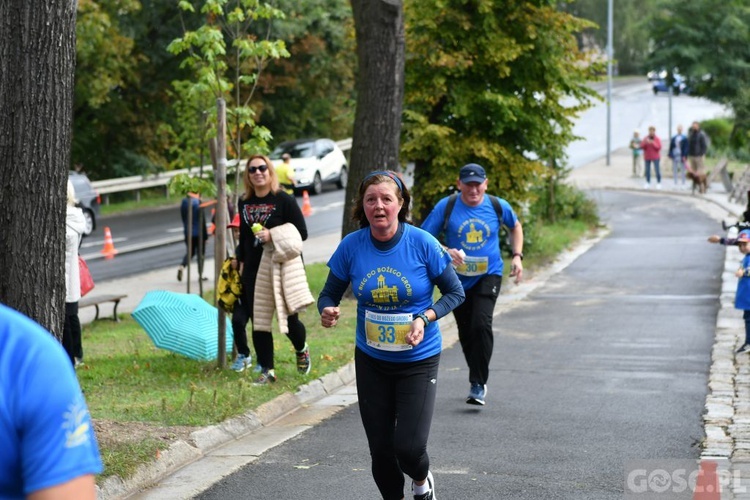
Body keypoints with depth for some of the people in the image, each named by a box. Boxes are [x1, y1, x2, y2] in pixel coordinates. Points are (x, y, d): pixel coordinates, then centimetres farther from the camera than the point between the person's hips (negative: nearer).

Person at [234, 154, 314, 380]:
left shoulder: (284, 200, -8)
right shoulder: (244, 203, 7)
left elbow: (302, 233, -9)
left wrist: (273, 236, -20)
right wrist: (241, 262, 16)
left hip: (282, 266, -4)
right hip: (254, 270, 4)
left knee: (289, 318, -1)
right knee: (259, 321, 3)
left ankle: (301, 350, 31)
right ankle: (267, 370, 12)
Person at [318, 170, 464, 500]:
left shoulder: (422, 243, -15)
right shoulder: (351, 246, -9)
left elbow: (455, 292, -5)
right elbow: (330, 294, 2)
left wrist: (424, 318, -21)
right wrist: (327, 311, -21)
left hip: (418, 359, -2)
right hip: (371, 360, 2)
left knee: (408, 446, -10)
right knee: (380, 448, 6)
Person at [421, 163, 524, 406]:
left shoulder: (498, 206, -4)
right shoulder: (446, 207, -9)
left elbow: (515, 226, 17)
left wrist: (517, 255, 5)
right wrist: (445, 251, -27)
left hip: (489, 275, -1)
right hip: (457, 279, 1)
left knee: (481, 324, -21)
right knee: (466, 332, 9)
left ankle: (478, 384, -15)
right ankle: (478, 381, 29)